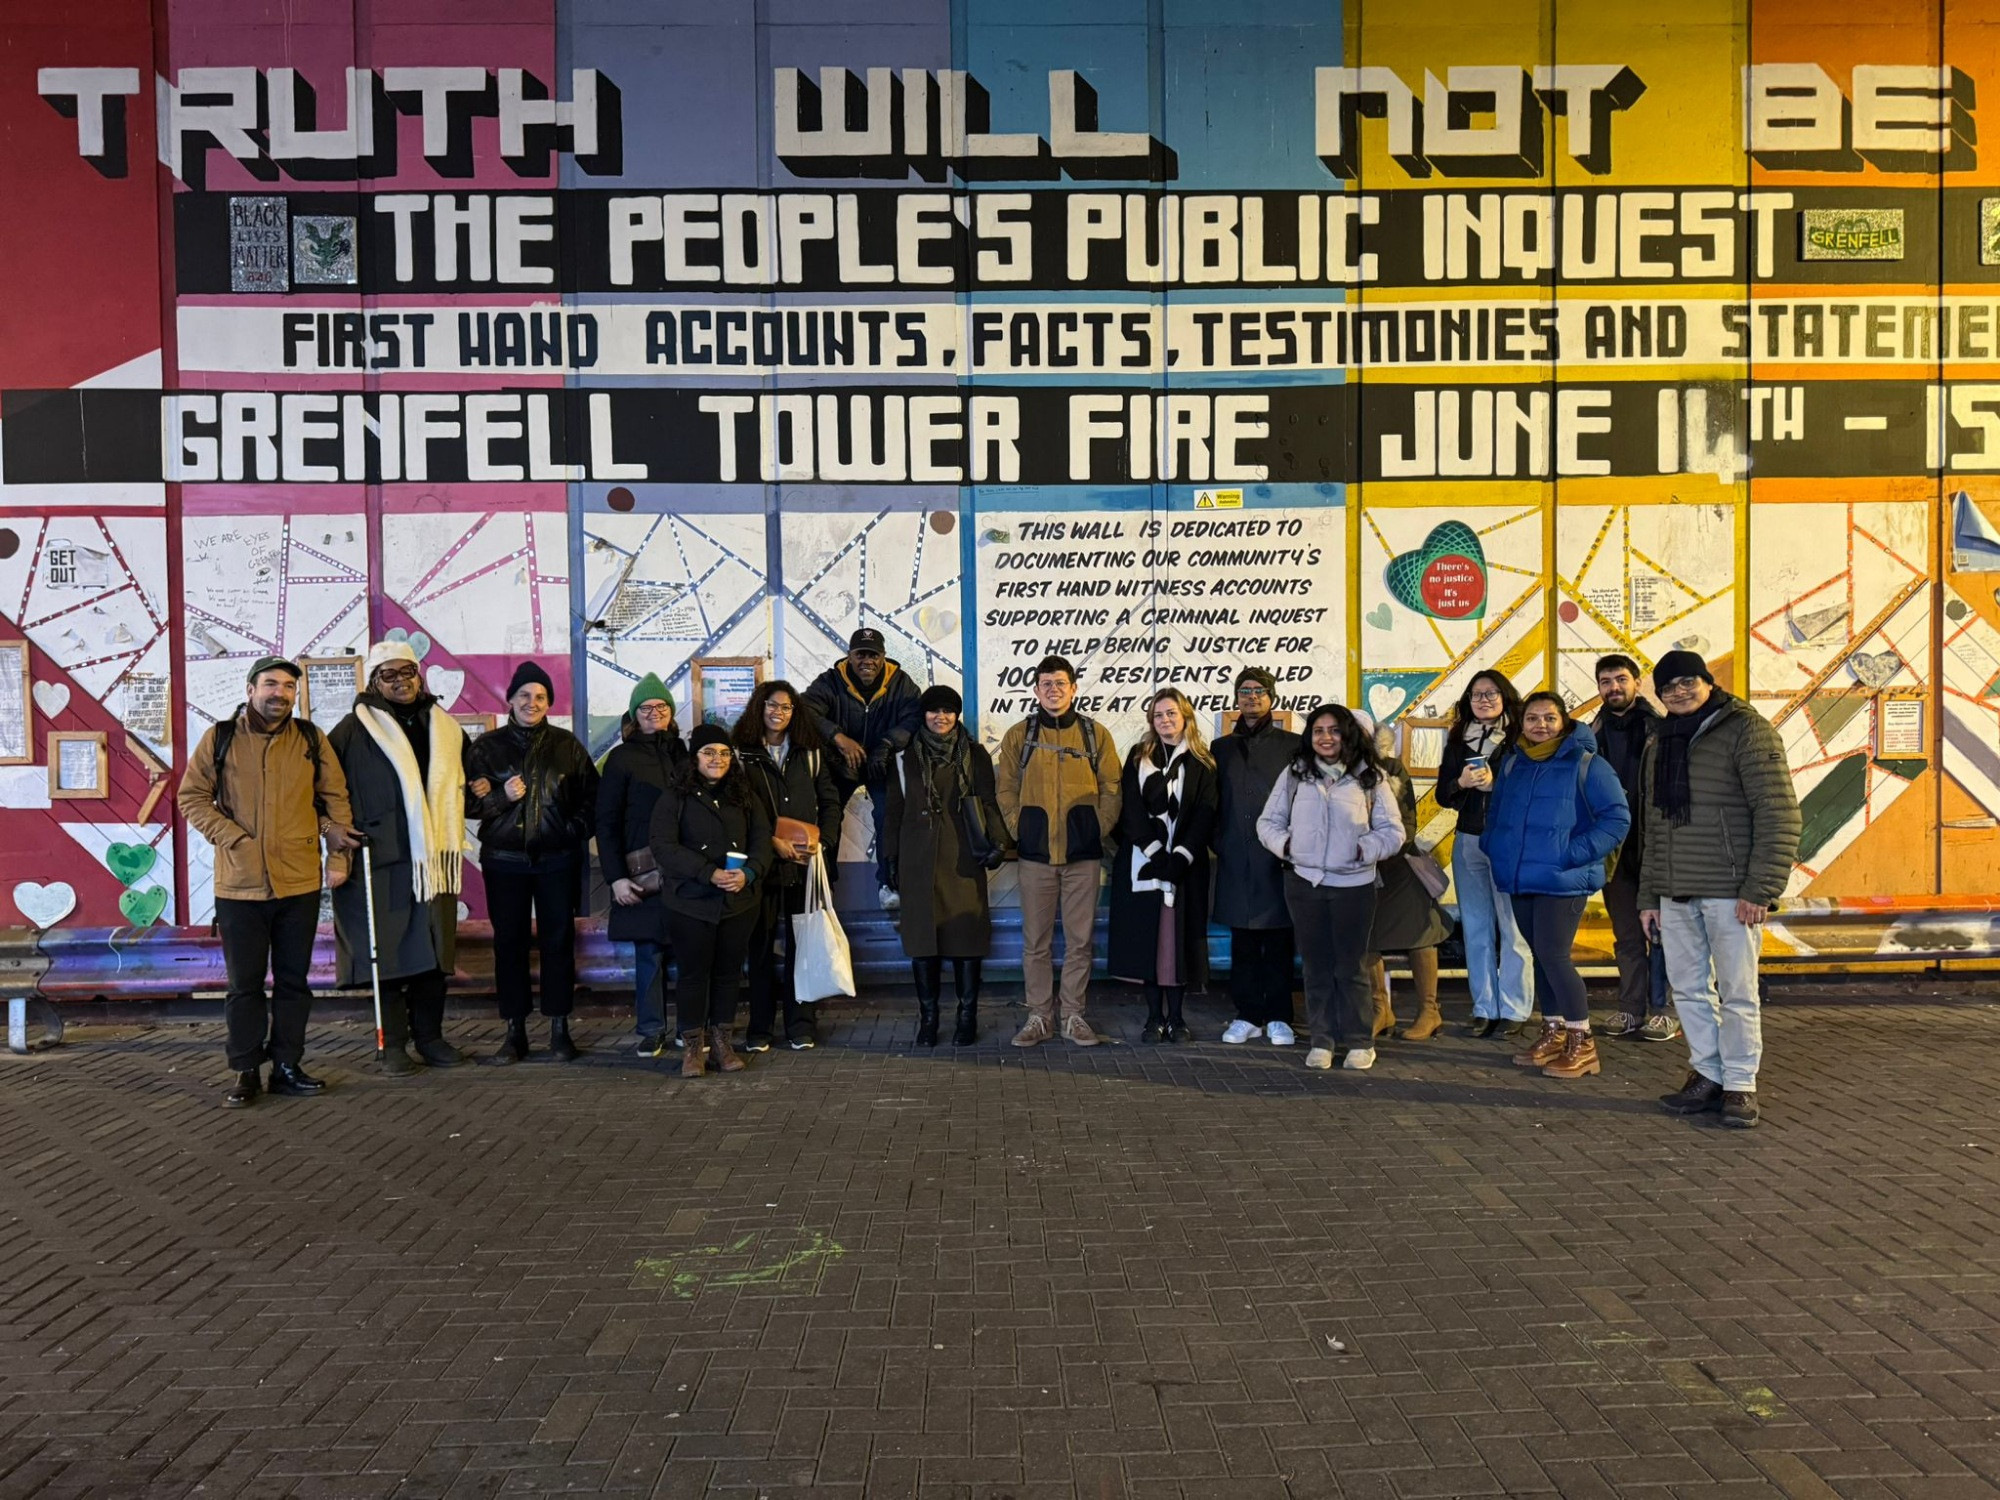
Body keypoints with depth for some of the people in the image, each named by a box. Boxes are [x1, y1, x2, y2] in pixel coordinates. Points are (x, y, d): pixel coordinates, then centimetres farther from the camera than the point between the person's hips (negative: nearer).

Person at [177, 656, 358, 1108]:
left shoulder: (311, 740, 5)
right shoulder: (220, 738, 2)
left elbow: (335, 798, 9)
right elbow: (192, 798, 2)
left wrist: (338, 854, 3)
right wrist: (233, 837, -9)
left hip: (300, 883, 1)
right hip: (239, 884, -1)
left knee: (294, 980, 10)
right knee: (245, 983, 6)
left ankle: (287, 1066, 21)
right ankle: (246, 1073, 17)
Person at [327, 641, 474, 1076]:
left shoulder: (444, 726, 14)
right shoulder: (355, 730, -1)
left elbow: (464, 780, 27)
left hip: (435, 858, 4)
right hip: (383, 860, -4)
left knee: (435, 950, 9)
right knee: (389, 950, 0)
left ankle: (430, 1036, 22)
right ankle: (393, 1045, 11)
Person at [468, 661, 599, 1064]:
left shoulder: (567, 744, 7)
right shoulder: (487, 746, 5)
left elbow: (591, 795, 10)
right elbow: (470, 801, 3)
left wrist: (577, 830, -3)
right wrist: (501, 797, -15)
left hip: (557, 860, 0)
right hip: (504, 860, 0)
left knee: (558, 941, 3)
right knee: (509, 943, 3)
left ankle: (559, 1029, 13)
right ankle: (514, 1032, 12)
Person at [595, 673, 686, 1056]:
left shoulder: (685, 753, 13)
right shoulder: (622, 758, 4)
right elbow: (606, 822, 1)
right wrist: (615, 877, -7)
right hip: (644, 873, -2)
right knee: (649, 951, 1)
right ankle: (652, 1030, 12)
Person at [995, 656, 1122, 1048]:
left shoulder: (1096, 734, 5)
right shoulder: (1019, 735, 6)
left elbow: (1111, 789, 6)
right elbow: (1006, 790, 8)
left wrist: (1098, 830, -1)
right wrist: (1019, 831, -1)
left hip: (1083, 854, 0)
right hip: (1036, 854, 0)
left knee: (1080, 939, 5)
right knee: (1035, 941, 5)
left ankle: (1073, 1016, 16)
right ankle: (1039, 1017, 15)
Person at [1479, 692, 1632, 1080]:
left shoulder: (1586, 763, -7)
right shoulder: (1512, 764, 12)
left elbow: (1617, 818, -11)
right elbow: (1495, 812, 24)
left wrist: (1576, 853, -18)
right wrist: (1493, 845, 7)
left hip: (1563, 882, -6)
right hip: (1520, 879, 6)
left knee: (1553, 956, -9)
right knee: (1541, 957, 13)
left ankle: (1582, 1042, 4)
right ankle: (1553, 1033, 26)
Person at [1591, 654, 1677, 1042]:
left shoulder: (1661, 730, -3)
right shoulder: (1592, 735, 8)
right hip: (1614, 847, 4)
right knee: (1626, 935, 11)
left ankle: (1662, 1010, 10)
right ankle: (1631, 1009, 18)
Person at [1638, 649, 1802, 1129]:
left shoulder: (1746, 729, -5)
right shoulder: (1660, 743, 16)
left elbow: (1779, 815, -11)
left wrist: (1761, 890, -16)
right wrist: (1648, 896, 15)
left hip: (1729, 892, -6)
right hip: (1675, 895, 6)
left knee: (1737, 993, 1)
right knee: (1688, 990, 10)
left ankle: (1739, 1085, 11)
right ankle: (1707, 1074, 22)